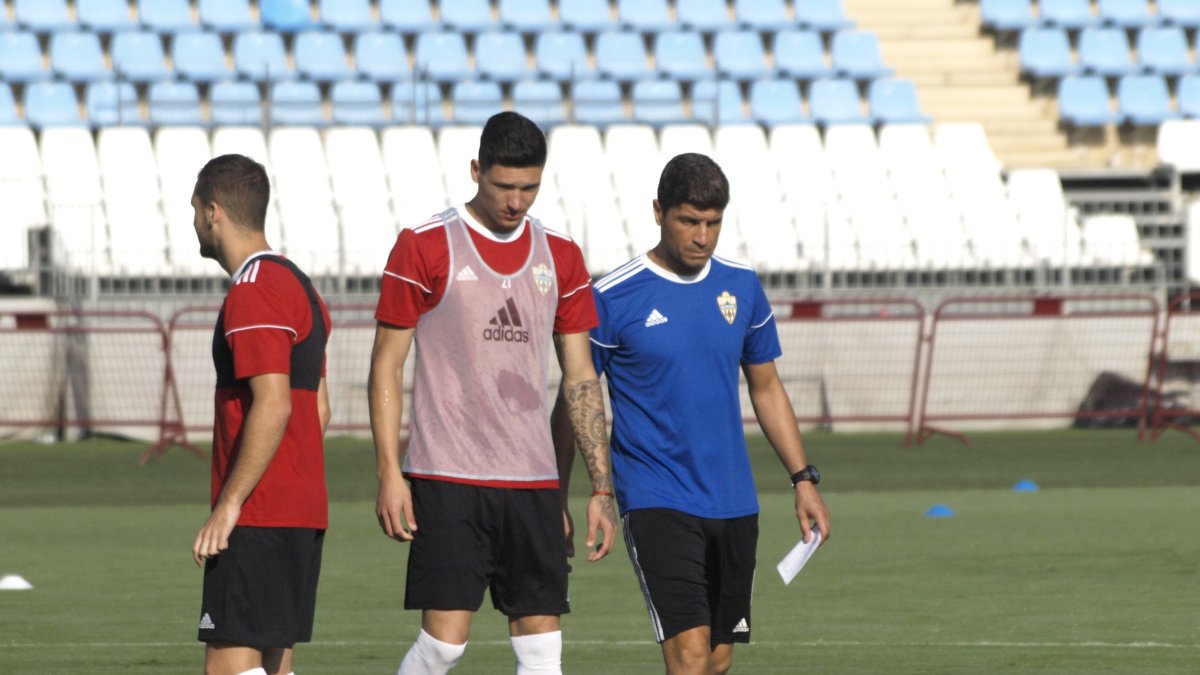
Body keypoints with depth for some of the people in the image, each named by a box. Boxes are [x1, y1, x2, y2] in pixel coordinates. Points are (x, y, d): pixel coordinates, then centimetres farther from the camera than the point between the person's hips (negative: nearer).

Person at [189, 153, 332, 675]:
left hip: (261, 516, -10)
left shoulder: (253, 293, -14)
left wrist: (227, 505, -21)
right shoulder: (298, 285, 18)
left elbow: (272, 407, -23)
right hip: (304, 510, 10)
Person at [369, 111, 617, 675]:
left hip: (533, 481, 4)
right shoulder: (424, 247, -2)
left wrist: (601, 488, 8)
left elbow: (580, 378, 14)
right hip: (447, 477, -4)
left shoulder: (559, 257, 10)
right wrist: (389, 474, -8)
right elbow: (386, 367, -1)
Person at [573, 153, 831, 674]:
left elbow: (767, 389, 18)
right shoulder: (613, 298, -7)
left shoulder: (741, 288, 8)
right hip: (657, 505, -5)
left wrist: (803, 479, 12)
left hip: (733, 504, 6)